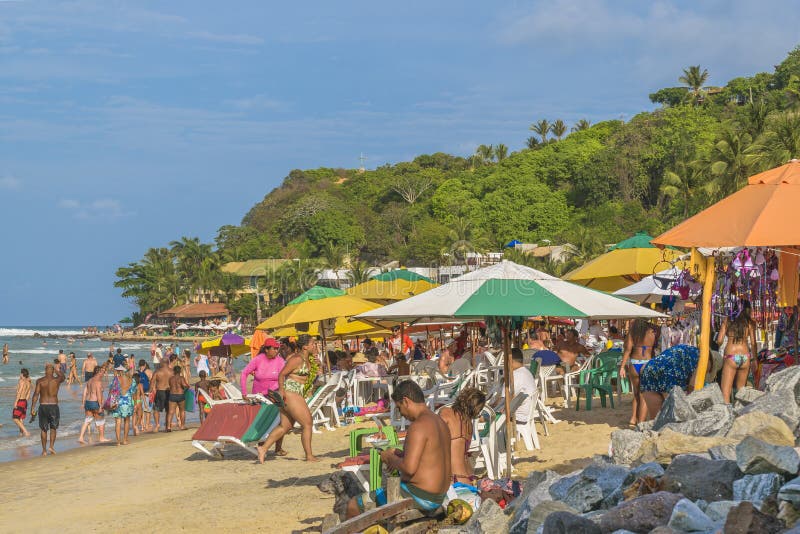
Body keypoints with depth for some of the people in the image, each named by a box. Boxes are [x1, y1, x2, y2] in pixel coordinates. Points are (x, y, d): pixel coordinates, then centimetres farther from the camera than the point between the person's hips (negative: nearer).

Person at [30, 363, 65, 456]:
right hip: (54, 406, -1)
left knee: (43, 429, 10)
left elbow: (36, 394, -7)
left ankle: (44, 450, 10)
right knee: (53, 428, 14)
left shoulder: (40, 381, -3)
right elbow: (62, 376, 21)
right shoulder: (57, 380, -3)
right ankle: (51, 446, -2)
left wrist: (33, 408, -5)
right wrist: (55, 369, 31)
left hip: (43, 406, 1)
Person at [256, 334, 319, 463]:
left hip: (297, 395, 10)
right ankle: (309, 456, -1)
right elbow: (282, 374, -16)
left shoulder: (307, 359, 13)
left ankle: (263, 448, 10)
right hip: (291, 394, -10)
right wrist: (281, 390, -25)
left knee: (285, 426, 10)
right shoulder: (297, 359, -14)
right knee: (307, 424, -6)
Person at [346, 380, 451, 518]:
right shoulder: (440, 423, 9)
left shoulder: (419, 426, -21)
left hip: (419, 497, -10)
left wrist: (391, 458, -8)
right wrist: (399, 455, 15)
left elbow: (409, 468, -28)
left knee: (354, 505, 1)